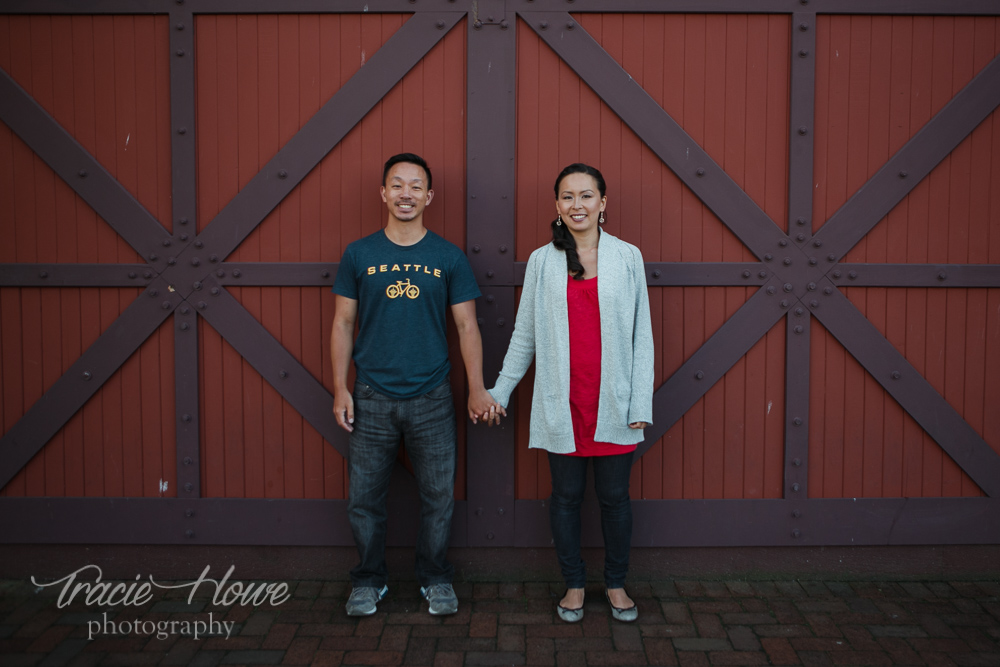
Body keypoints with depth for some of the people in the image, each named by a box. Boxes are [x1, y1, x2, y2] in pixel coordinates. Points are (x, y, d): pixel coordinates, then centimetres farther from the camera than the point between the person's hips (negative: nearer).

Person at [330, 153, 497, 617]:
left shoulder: (449, 258, 2)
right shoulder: (359, 255, 3)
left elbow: (466, 325, 2)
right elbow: (343, 324, 6)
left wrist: (477, 389, -7)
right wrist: (340, 389, -1)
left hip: (432, 399, 0)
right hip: (372, 399, 1)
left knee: (438, 495, 7)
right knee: (364, 497, 7)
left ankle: (435, 579, 27)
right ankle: (369, 580, 26)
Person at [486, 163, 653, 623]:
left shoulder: (627, 257, 2)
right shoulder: (542, 261, 3)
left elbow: (641, 334, 3)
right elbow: (524, 334, 9)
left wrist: (641, 402, -2)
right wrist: (500, 391, 10)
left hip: (613, 403, 0)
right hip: (561, 403, 1)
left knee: (614, 496, 8)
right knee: (566, 495, 10)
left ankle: (616, 584, 28)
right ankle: (574, 585, 27)